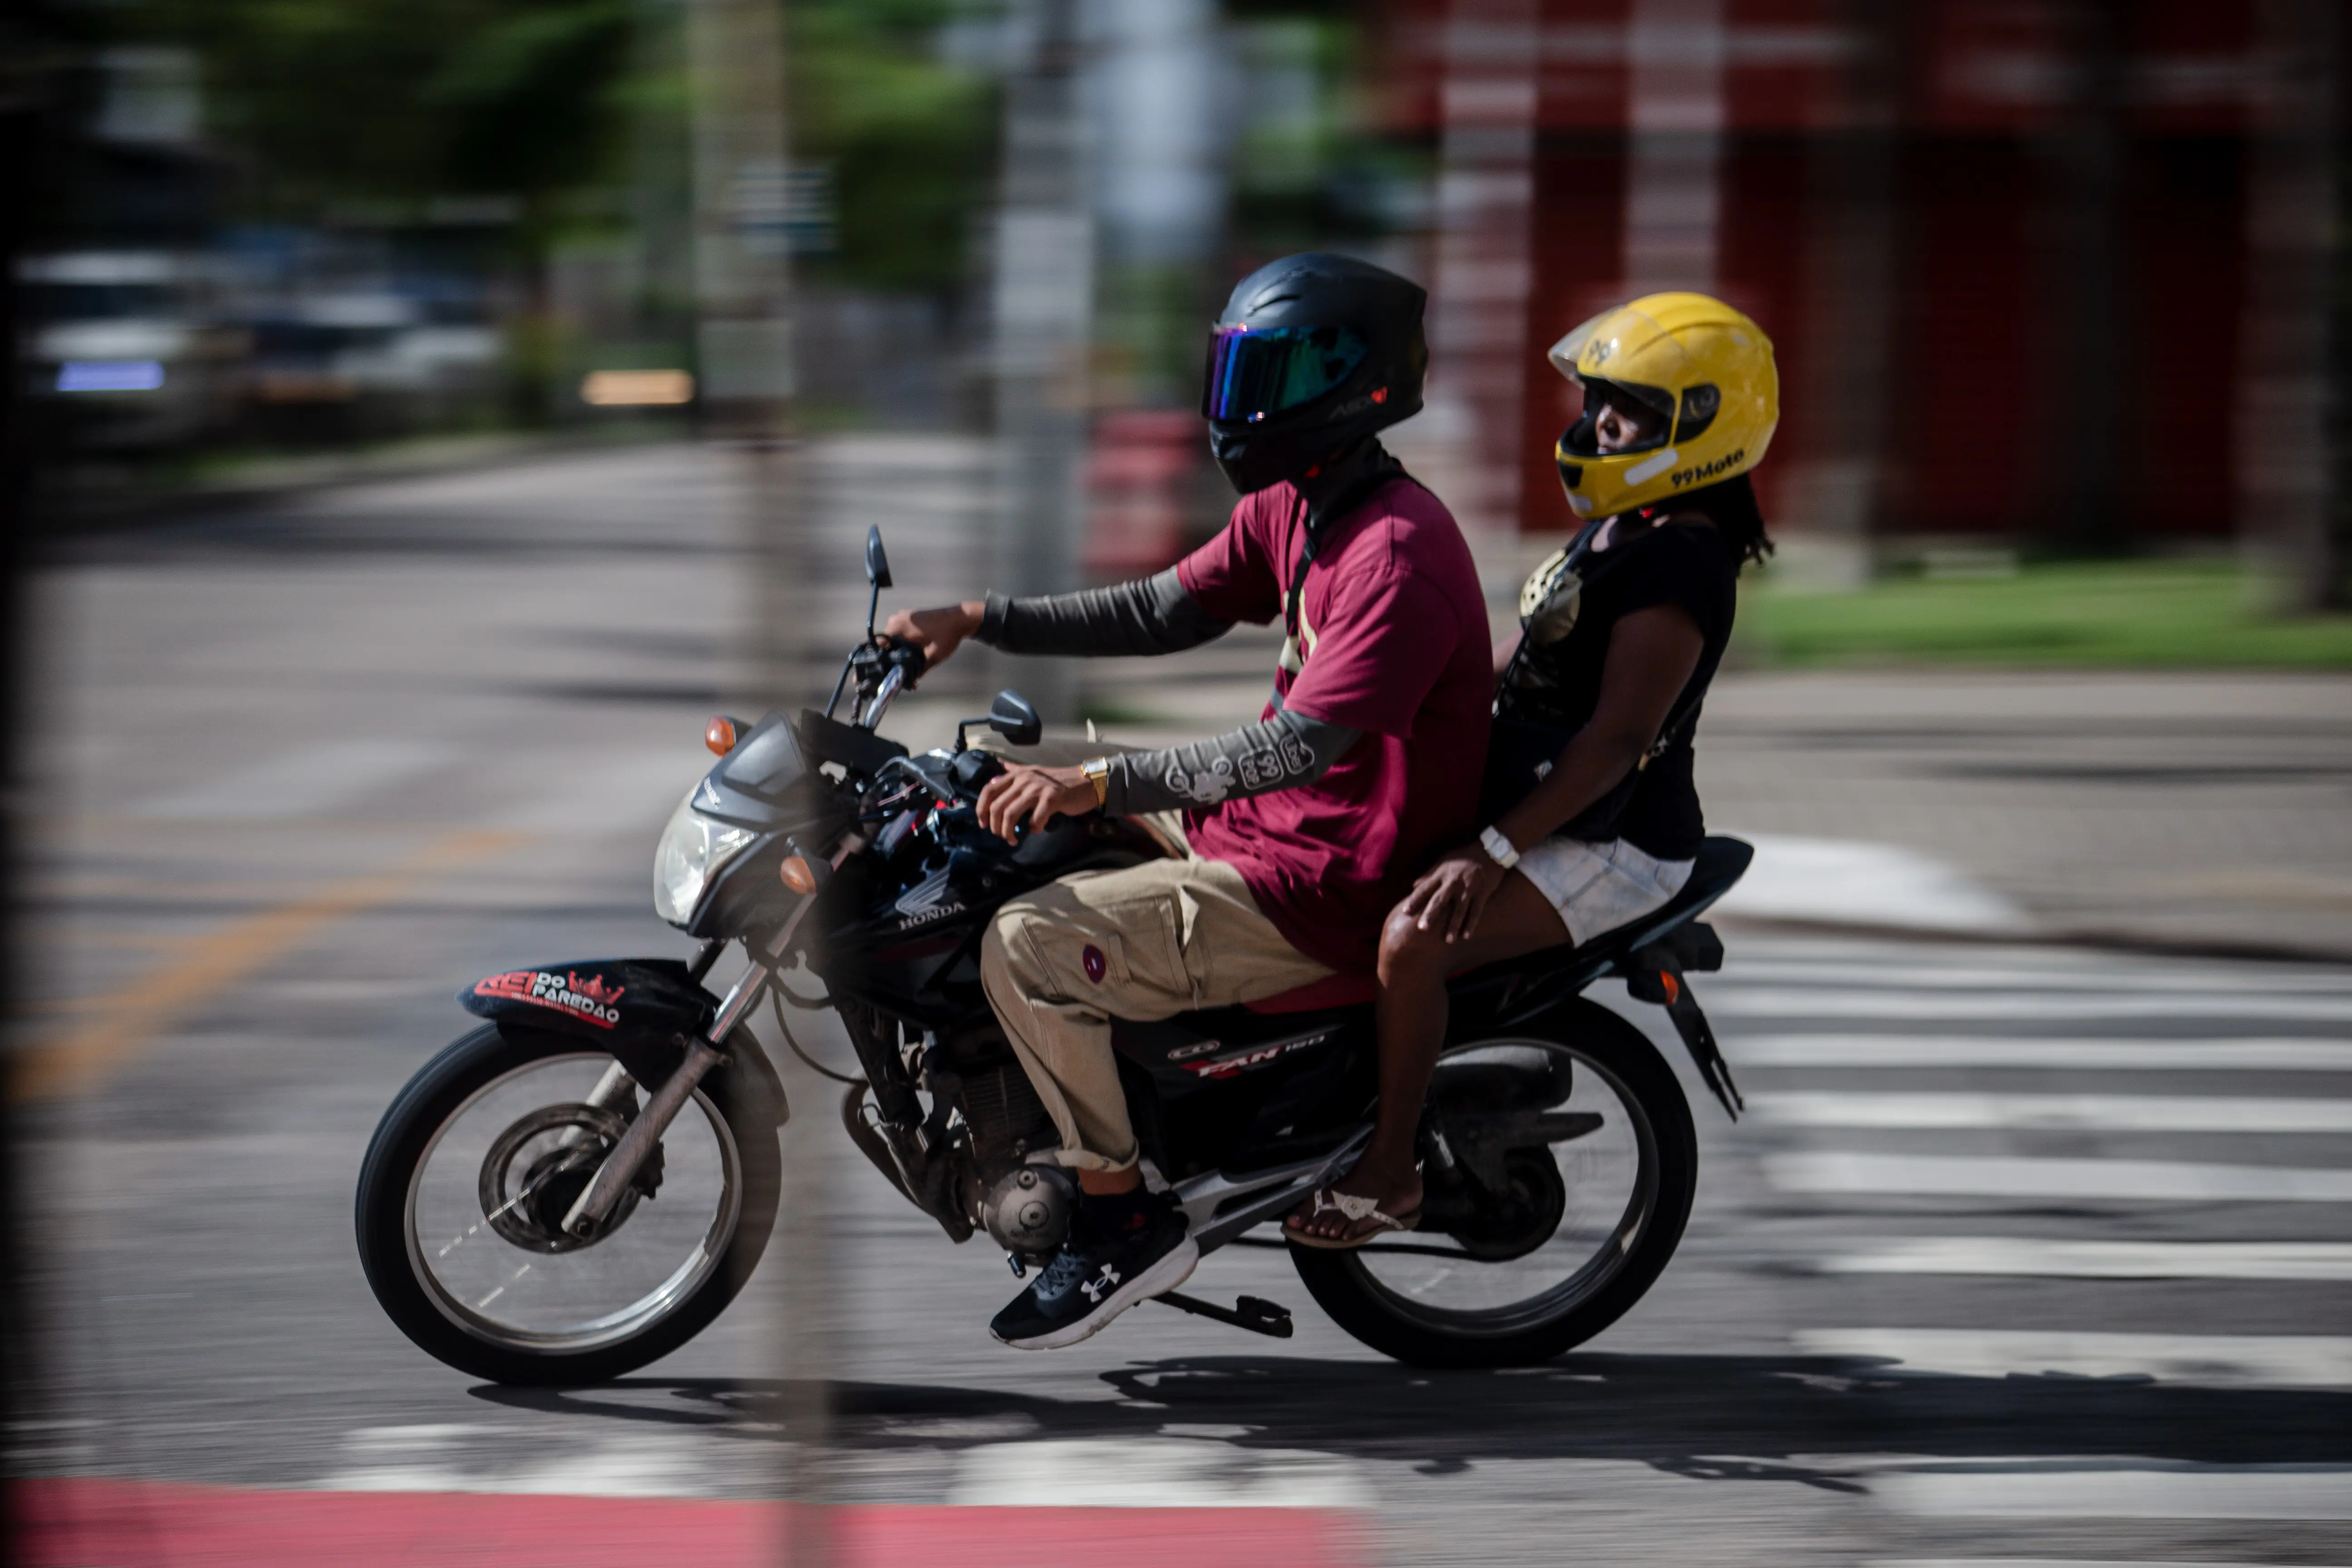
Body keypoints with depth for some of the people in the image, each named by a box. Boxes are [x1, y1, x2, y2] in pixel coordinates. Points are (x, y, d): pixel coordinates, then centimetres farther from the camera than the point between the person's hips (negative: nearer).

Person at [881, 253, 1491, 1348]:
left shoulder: (1398, 554, -24)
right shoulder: (1293, 511, 8)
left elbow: (1302, 742, -32)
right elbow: (1164, 612, 16)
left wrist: (1101, 784, -37)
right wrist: (978, 621, 6)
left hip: (1325, 886, -11)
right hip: (1263, 827, 11)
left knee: (1026, 949, -20)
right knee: (1030, 829, 19)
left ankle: (1123, 1217, -10)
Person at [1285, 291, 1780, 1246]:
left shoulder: (1678, 569, -21)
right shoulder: (1615, 532, 12)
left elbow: (1616, 738, -27)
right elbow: (1515, 668, 21)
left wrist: (1495, 851, -31)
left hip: (1614, 845, -11)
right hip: (1547, 814, 11)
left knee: (1413, 941, -28)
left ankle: (1387, 1175, -15)